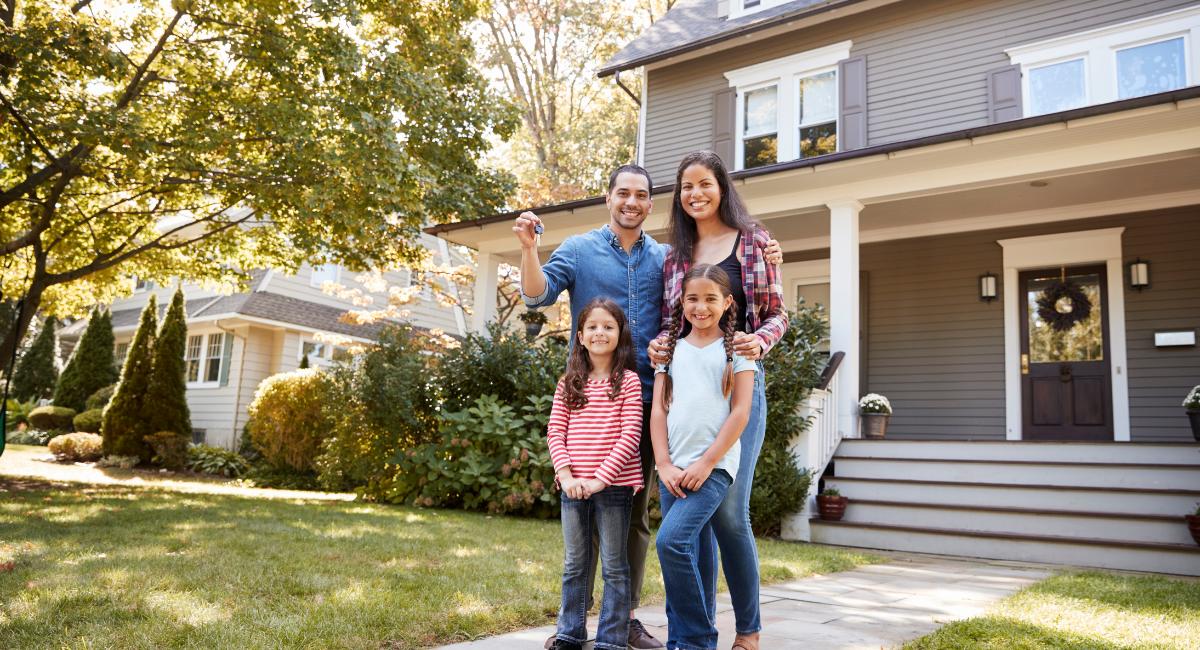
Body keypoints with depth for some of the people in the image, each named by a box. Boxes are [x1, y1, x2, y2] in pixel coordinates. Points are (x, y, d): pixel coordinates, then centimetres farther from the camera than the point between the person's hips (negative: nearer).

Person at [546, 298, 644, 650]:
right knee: (574, 565, 14)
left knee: (614, 566, 6)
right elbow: (555, 432, 4)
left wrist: (601, 478, -16)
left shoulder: (628, 381, -3)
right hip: (573, 486, 4)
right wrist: (566, 475, -10)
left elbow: (630, 435, -9)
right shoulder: (568, 383, 7)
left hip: (614, 485, -3)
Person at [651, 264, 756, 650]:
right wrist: (664, 465, -3)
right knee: (691, 555, 8)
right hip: (673, 469, 4)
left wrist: (706, 463, -10)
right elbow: (658, 410, 8)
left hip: (715, 466, -4)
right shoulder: (671, 349, 13)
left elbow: (740, 412, -4)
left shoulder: (736, 348, 3)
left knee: (672, 541, -18)